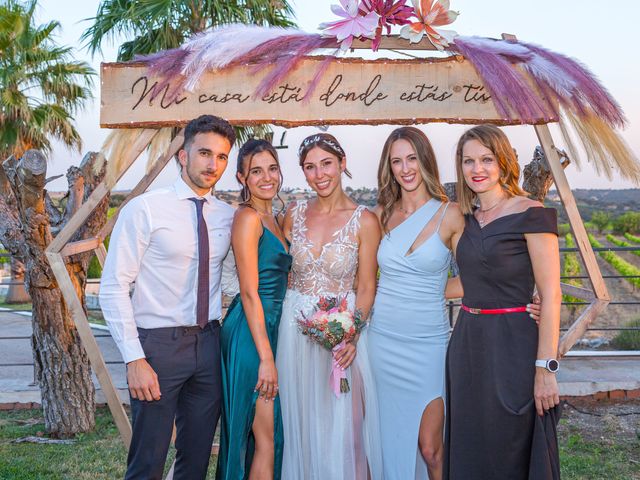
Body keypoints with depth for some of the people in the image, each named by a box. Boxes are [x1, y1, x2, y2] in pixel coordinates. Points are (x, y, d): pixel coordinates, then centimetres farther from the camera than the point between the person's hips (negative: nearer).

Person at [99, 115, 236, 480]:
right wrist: (135, 359, -16)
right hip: (158, 345, -4)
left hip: (209, 344, 5)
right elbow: (114, 286, -11)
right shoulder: (145, 209, -9)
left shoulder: (229, 217, 5)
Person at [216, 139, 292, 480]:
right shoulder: (247, 218, -13)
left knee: (262, 436, 16)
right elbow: (249, 293, -17)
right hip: (251, 335, -9)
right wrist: (266, 358, -19)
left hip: (268, 328, 9)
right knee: (268, 440, -3)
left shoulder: (271, 219, 15)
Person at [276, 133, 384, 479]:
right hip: (295, 328, 3)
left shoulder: (364, 221, -7)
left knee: (342, 426, 2)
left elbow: (366, 288, -5)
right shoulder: (295, 214, 3)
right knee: (301, 422, 13)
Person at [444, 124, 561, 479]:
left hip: (512, 345, -6)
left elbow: (551, 296, -13)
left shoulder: (531, 214, -10)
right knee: (468, 449, 15)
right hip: (467, 344, 7)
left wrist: (545, 368, -17)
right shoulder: (468, 218, 10)